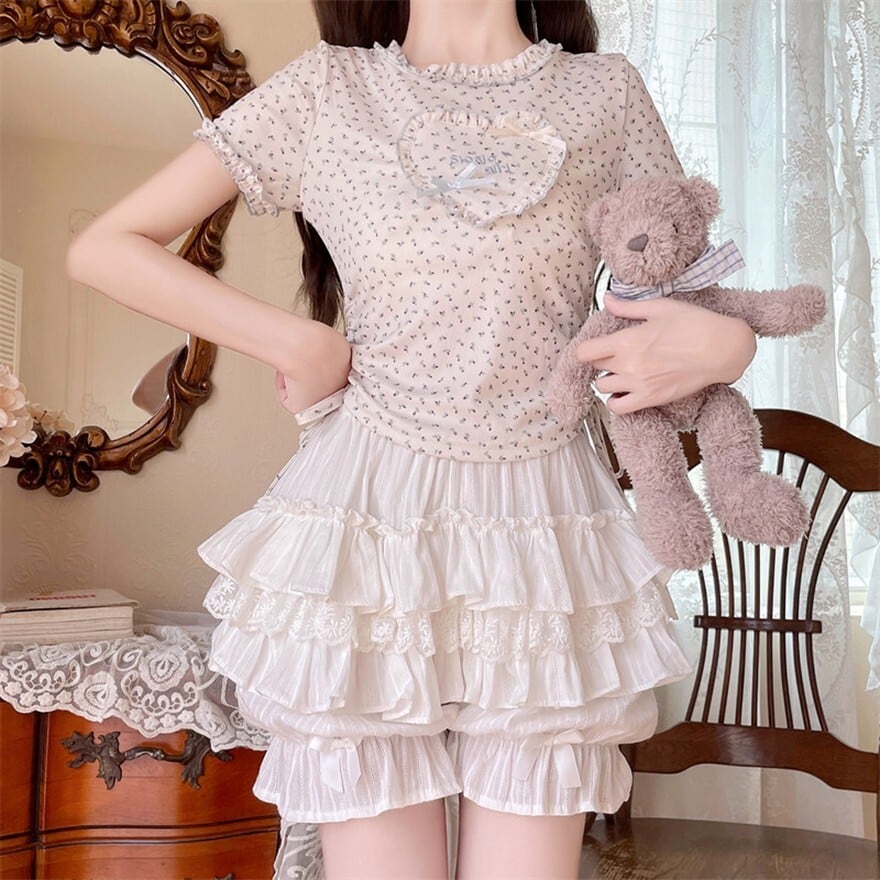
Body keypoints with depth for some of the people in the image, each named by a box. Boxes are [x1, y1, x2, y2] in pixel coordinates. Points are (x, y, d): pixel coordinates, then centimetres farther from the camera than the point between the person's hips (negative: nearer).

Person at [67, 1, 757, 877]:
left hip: (541, 527, 2)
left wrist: (726, 342, -7)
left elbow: (689, 298, 17)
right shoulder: (328, 87, 6)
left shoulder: (607, 92, 10)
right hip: (367, 518, -1)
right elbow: (103, 248, 5)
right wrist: (300, 344, -4)